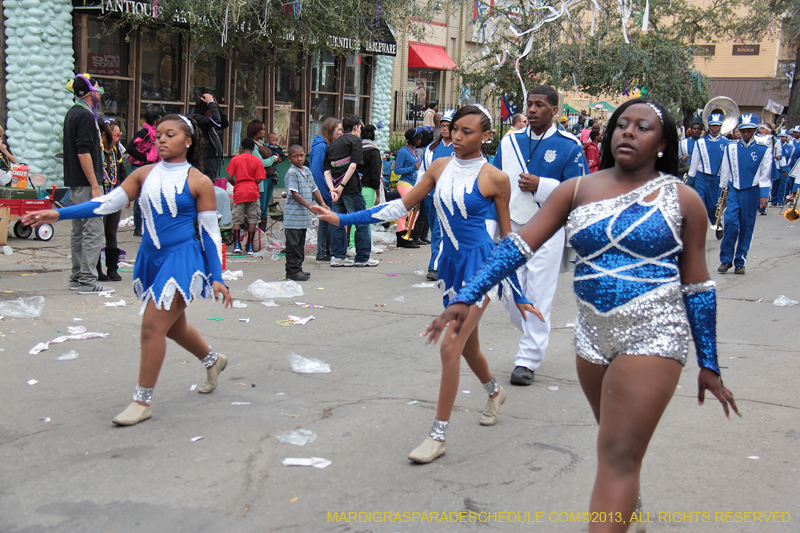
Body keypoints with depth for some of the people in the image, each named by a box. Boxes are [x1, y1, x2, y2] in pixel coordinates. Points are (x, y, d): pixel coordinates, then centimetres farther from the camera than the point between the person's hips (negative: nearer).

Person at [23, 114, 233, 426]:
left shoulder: (199, 182, -6)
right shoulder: (144, 175, 6)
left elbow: (210, 232, -4)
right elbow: (109, 203, 1)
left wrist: (217, 278, -7)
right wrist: (59, 214, -8)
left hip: (182, 260, -6)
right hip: (151, 258, 6)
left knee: (153, 326, -10)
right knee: (171, 325, 20)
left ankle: (142, 402, 3)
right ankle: (213, 360, 47)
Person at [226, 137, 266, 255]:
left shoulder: (234, 159, 2)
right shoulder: (257, 161, 0)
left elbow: (229, 178, -1)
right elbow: (258, 180, -4)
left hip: (239, 192, 1)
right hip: (252, 192, 0)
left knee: (237, 220, 6)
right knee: (252, 220, 5)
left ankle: (237, 245, -3)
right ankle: (250, 246, 4)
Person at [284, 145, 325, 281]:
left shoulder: (307, 170, 12)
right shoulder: (291, 173, -12)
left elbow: (314, 189, 17)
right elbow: (294, 193, -18)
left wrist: (322, 203, 5)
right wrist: (309, 206, -23)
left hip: (304, 214, 8)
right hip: (293, 215, -8)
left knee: (300, 243, 13)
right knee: (293, 244, -4)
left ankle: (297, 269, 20)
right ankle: (292, 271, 0)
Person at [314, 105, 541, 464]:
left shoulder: (495, 179, -9)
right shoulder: (440, 168, 4)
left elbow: (507, 238, -3)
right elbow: (403, 205, 7)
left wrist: (518, 294, 0)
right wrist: (343, 218, 2)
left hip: (482, 265, -6)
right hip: (451, 263, 6)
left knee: (451, 347, -13)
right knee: (468, 346, 20)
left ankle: (438, 435, -4)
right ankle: (494, 392, 51)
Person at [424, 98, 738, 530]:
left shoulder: (682, 199, -4)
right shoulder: (578, 190, 1)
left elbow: (697, 284, 1)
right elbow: (520, 244, -6)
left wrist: (709, 366, 3)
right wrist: (466, 298, -16)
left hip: (652, 337, -4)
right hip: (592, 335, 4)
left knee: (618, 457, -10)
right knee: (616, 442, 23)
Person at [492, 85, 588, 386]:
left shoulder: (569, 146, -3)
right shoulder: (510, 142, 9)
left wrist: (540, 186, -17)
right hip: (511, 226, 5)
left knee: (538, 294, -4)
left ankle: (528, 360, 5)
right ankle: (535, 336, 34)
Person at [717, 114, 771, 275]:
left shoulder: (763, 150, 1)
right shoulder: (731, 148, 4)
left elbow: (765, 175, 2)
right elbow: (725, 171, 9)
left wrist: (764, 195, -4)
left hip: (751, 192, 0)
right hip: (734, 190, 0)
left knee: (747, 227, 4)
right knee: (731, 222, -14)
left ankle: (740, 262, 14)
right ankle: (726, 260, -3)